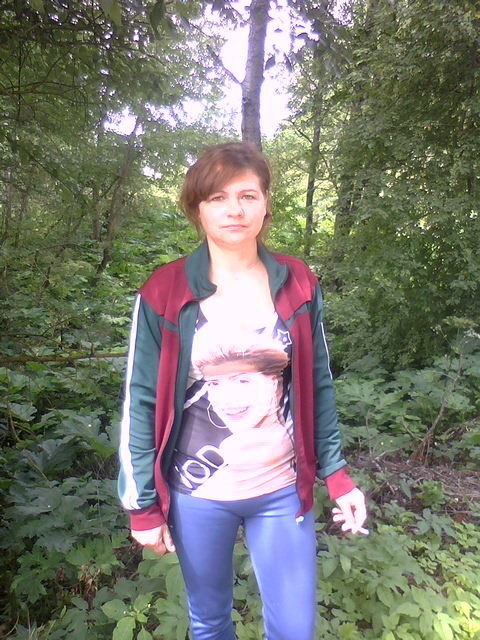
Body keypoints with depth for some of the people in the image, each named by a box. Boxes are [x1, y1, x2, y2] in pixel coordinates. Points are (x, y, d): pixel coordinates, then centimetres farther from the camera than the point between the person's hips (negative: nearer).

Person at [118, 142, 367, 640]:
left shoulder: (298, 286, -4)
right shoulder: (164, 292, -10)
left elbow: (318, 389, 3)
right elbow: (142, 402, -6)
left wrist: (337, 474, 3)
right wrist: (142, 503, -4)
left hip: (283, 491, 1)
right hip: (196, 494, 0)